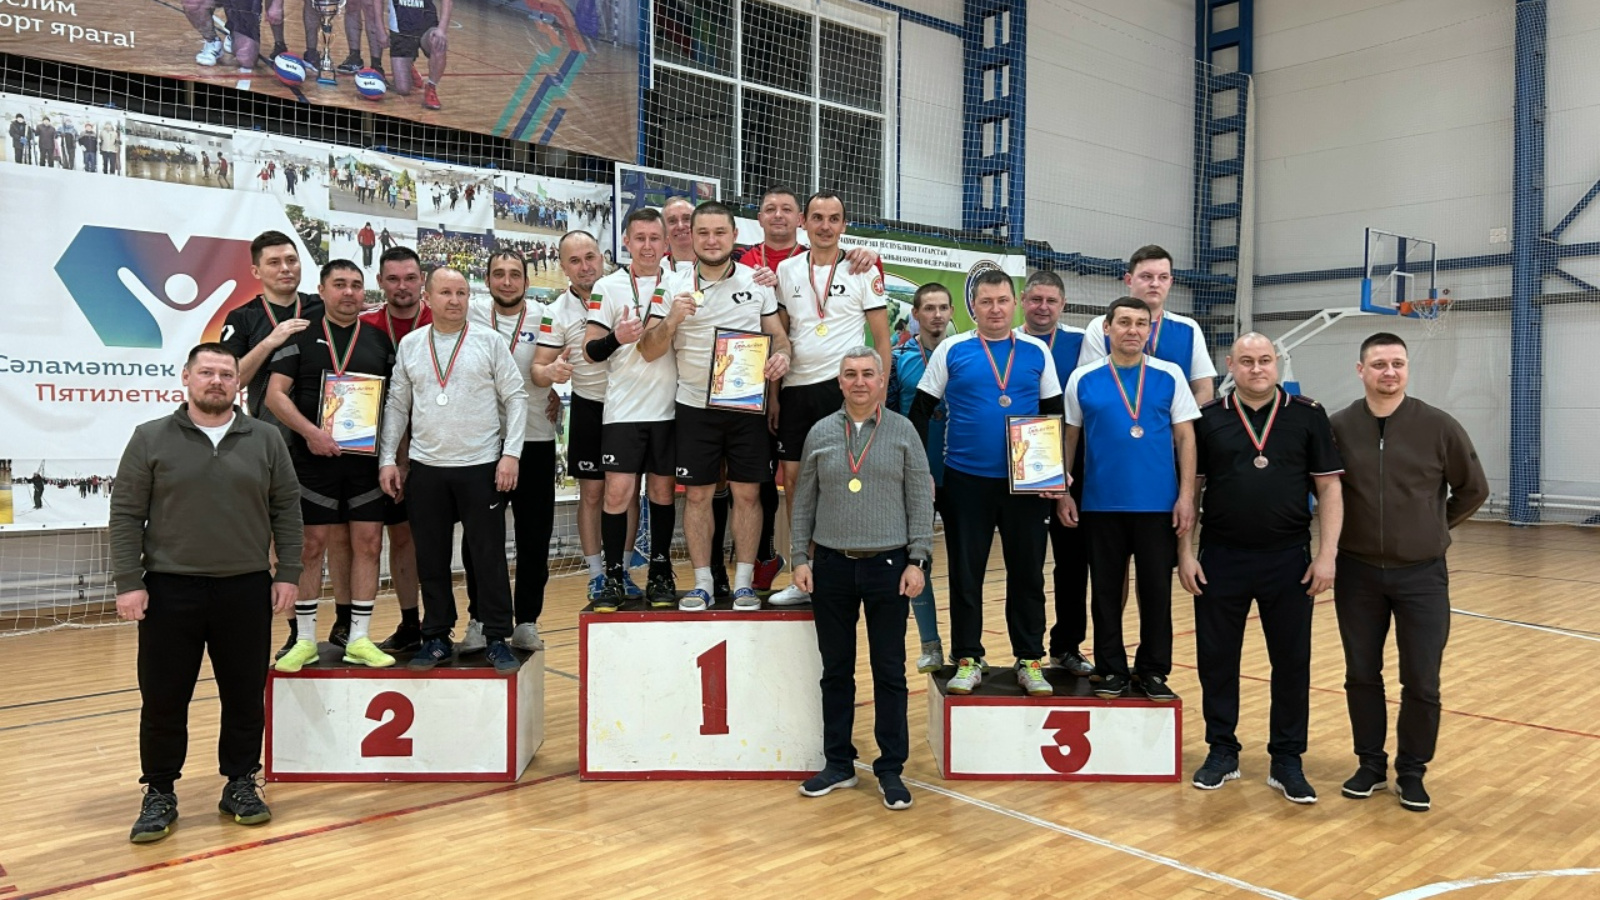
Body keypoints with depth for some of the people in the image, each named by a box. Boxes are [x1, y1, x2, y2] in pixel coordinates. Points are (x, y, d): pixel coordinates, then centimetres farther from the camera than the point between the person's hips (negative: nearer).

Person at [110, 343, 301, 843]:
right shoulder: (150, 439, 1)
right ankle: (159, 795, 20)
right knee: (163, 699, 6)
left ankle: (241, 784, 24)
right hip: (169, 590, -1)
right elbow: (125, 516, 0)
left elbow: (287, 511, 6)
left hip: (246, 589, 1)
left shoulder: (266, 441, 4)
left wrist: (287, 574, 0)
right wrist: (128, 583, -6)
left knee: (245, 696, 9)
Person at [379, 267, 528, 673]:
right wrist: (387, 458, 5)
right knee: (431, 559, 9)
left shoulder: (489, 342, 1)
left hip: (481, 467, -3)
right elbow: (397, 406, 11)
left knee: (489, 556, 1)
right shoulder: (410, 345, 8)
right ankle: (437, 639, 21)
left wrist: (510, 453, -8)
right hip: (425, 468, 3)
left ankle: (498, 640, 11)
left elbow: (515, 398, 0)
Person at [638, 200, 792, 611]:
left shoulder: (757, 281, 5)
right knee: (697, 494, 4)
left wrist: (781, 354, -14)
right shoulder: (674, 286, 2)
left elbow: (778, 334, 9)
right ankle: (702, 583, 14)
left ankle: (744, 582, 13)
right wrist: (672, 320, -20)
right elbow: (648, 351, -1)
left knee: (747, 493, 3)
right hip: (695, 406, 0)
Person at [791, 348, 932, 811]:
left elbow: (920, 499, 0)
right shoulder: (820, 433, 5)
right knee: (836, 670, 10)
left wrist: (917, 560, -6)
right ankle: (838, 764, 23)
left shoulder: (903, 431, 1)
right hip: (831, 566, 2)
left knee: (890, 672, 4)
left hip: (888, 565, -2)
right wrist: (800, 557, 3)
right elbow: (804, 500, 9)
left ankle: (891, 769, 16)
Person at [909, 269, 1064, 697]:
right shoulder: (951, 350, 2)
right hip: (966, 480, -1)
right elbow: (921, 411, 5)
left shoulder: (1037, 351, 6)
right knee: (965, 573, 6)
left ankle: (1030, 660, 20)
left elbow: (1054, 413, 11)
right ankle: (967, 659, 19)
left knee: (1028, 573, 8)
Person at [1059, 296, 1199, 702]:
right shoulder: (1083, 378, 3)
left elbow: (1185, 437, 2)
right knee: (1106, 591, 8)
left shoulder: (1170, 376, 3)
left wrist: (1186, 494, -4)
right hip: (1101, 504, 0)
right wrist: (1063, 490, 2)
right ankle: (1111, 670, 20)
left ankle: (1154, 671, 20)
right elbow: (1069, 436, 7)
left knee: (1156, 590, 6)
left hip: (1158, 504, 0)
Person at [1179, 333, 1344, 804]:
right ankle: (1222, 752, 24)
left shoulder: (1308, 415, 1)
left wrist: (1326, 554, -6)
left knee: (1292, 662, 7)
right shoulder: (1207, 419, 2)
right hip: (1221, 560, 1)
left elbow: (1329, 487, 1)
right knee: (1216, 659, 8)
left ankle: (1287, 760, 21)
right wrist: (1185, 553, -1)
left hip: (1289, 560, 0)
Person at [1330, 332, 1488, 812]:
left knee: (1421, 682, 4)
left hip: (1422, 574, -1)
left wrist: (1435, 528, 10)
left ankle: (1411, 772, 21)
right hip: (1357, 572, 1)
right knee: (1362, 675, 10)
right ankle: (1370, 764, 26)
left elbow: (1473, 490, 6)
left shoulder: (1439, 427, -7)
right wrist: (1351, 530, 4)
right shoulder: (1339, 427, -5)